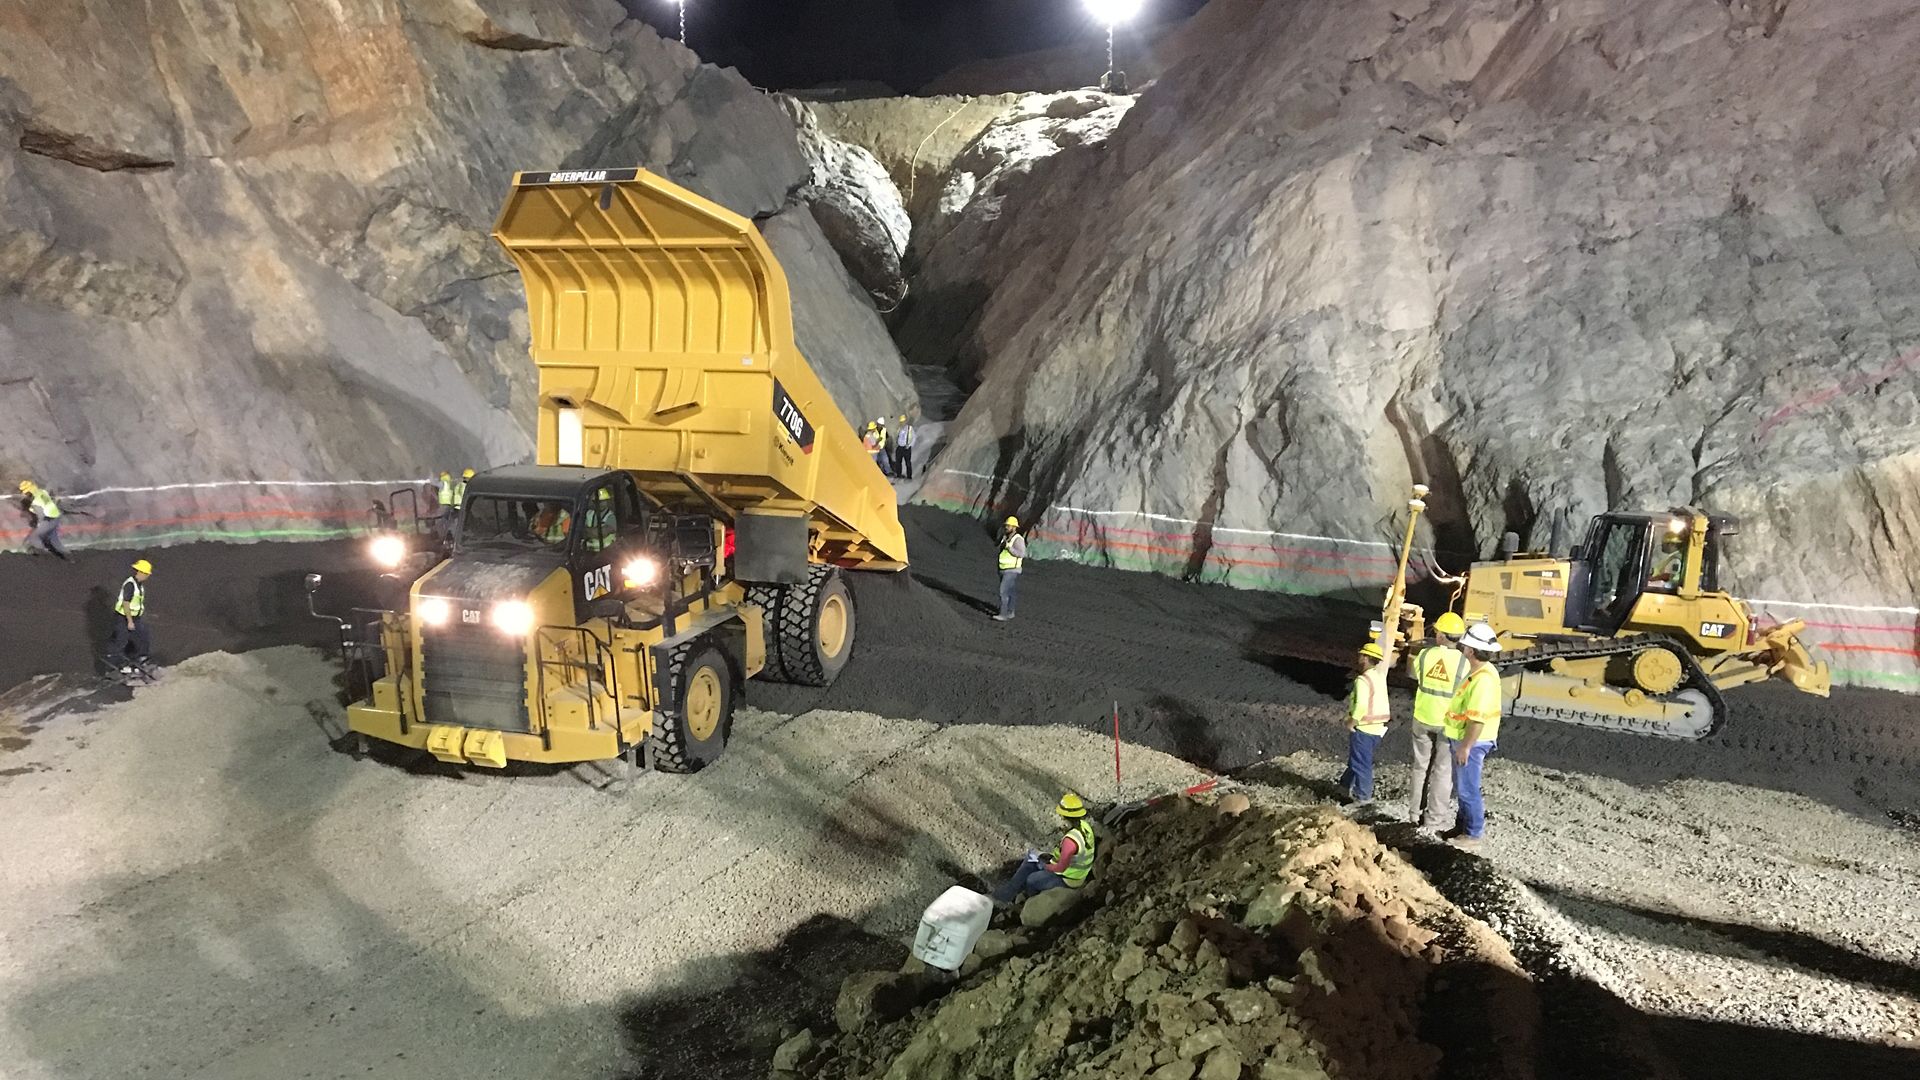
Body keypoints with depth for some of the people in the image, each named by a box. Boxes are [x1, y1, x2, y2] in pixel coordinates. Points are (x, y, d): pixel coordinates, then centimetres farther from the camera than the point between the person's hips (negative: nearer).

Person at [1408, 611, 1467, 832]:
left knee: (1421, 767, 18)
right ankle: (1434, 819, 13)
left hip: (1423, 719, 3)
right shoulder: (1463, 662, -17)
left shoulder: (1425, 655, -10)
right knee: (1443, 771, 9)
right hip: (1449, 723, -2)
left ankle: (1416, 812, 26)